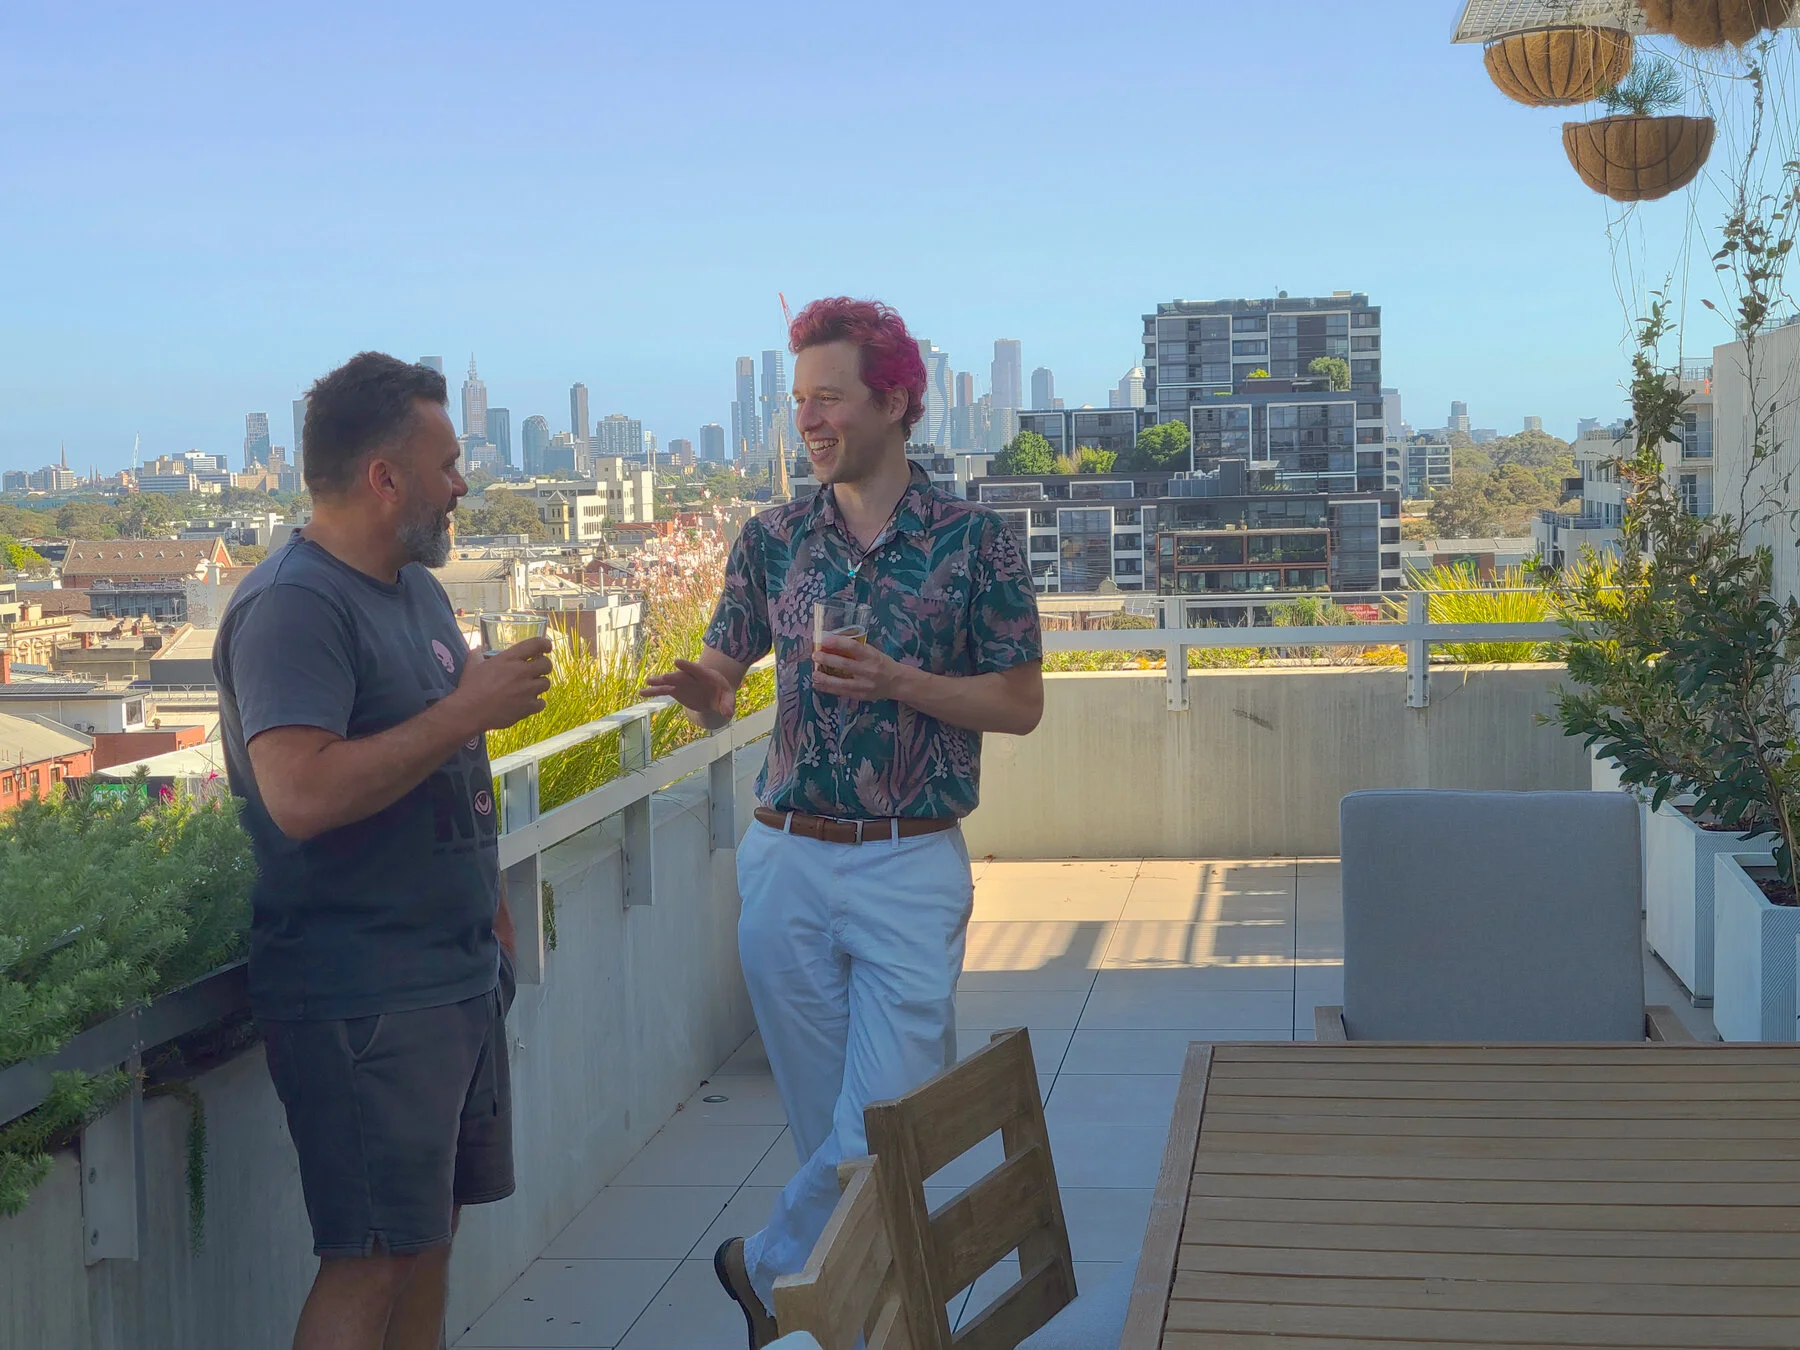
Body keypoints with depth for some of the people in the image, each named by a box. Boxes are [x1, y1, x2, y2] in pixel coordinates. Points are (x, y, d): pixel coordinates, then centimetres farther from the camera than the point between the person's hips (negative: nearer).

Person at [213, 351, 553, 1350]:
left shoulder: (416, 589, 14)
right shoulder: (293, 604, -17)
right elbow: (301, 794, -30)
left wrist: (485, 910, 23)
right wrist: (470, 710, -23)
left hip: (457, 976, 9)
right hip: (361, 995, -9)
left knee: (430, 1233, 14)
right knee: (371, 1261, -6)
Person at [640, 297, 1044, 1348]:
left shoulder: (976, 540, -2)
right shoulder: (772, 540, 7)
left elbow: (1021, 704, 0)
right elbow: (721, 687, 13)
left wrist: (900, 682, -15)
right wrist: (702, 693, -12)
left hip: (912, 869, -3)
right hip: (786, 860, 3)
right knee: (826, 1120, 9)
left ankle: (771, 1266, 18)